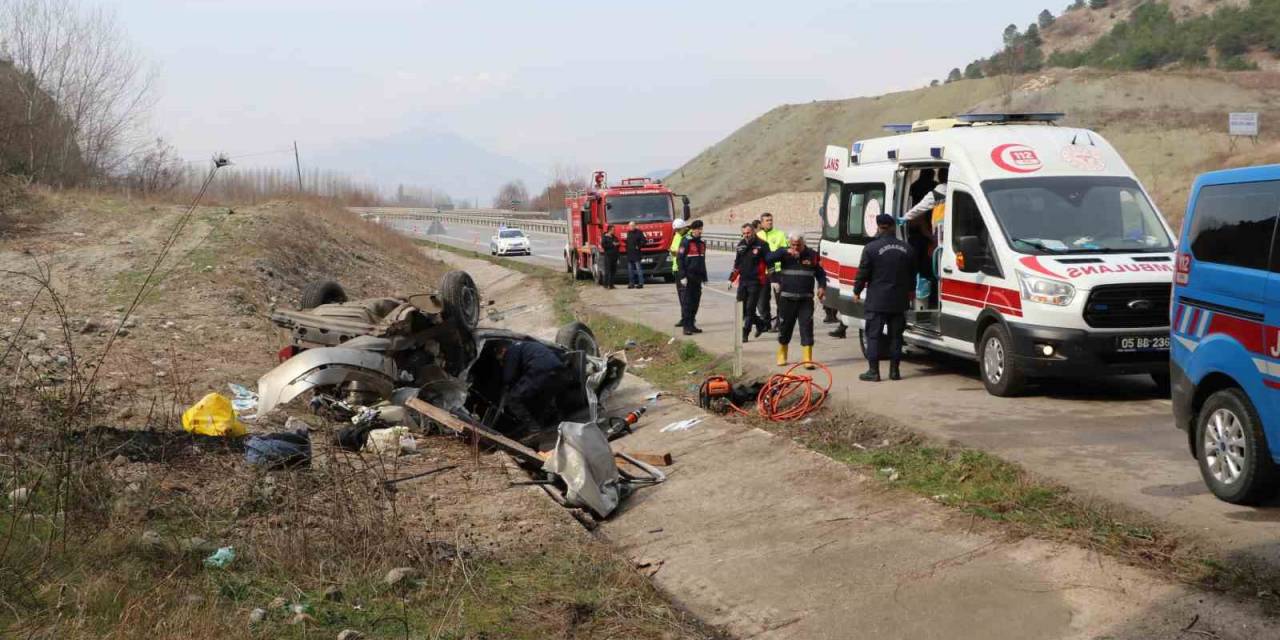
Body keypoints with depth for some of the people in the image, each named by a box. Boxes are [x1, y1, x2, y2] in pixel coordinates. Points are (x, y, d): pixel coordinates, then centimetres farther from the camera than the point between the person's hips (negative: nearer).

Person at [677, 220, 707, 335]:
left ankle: (692, 324, 16)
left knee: (696, 301, 8)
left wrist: (704, 278, 19)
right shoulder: (686, 242, -7)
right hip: (689, 277, -7)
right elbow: (680, 259, -11)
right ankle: (686, 327, -5)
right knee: (688, 302, -6)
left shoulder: (701, 243, 15)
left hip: (698, 277, 7)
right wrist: (683, 276, -17)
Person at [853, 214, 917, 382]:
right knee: (896, 335, 11)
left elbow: (863, 273, -8)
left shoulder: (871, 248, -11)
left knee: (874, 335, 1)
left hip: (877, 301, -4)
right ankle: (894, 371, 13)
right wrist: (910, 291, 33)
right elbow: (912, 274, 17)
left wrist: (857, 291, 7)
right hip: (899, 301, 4)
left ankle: (873, 371, -1)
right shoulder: (906, 248, 6)